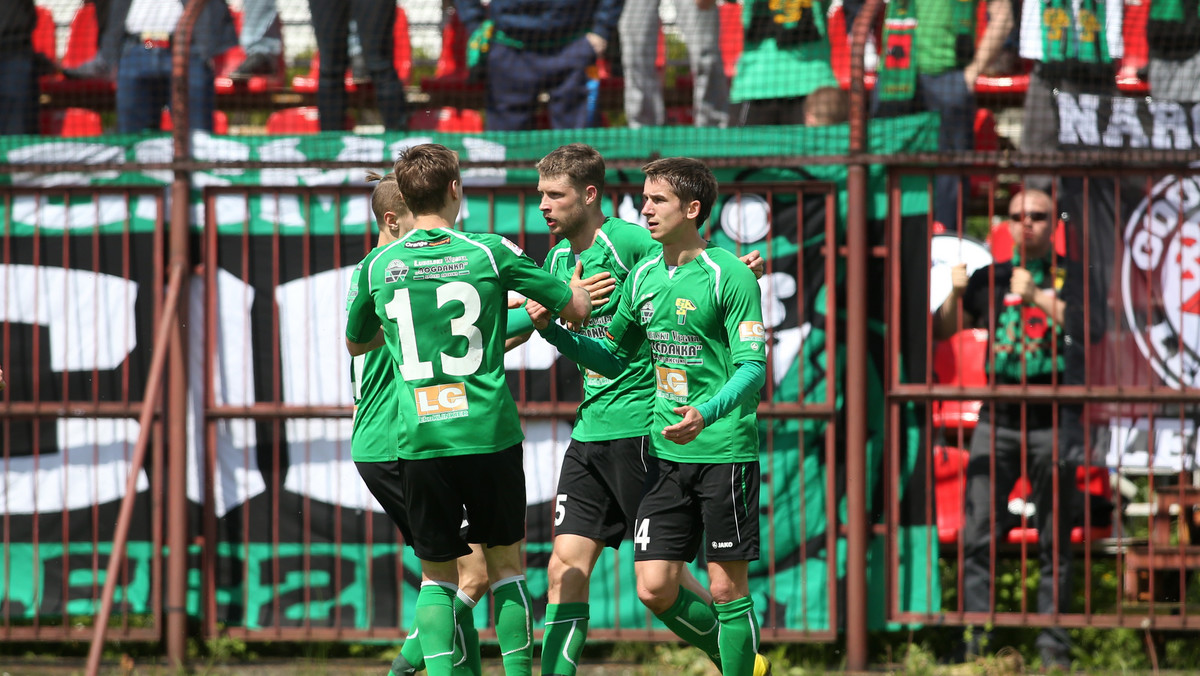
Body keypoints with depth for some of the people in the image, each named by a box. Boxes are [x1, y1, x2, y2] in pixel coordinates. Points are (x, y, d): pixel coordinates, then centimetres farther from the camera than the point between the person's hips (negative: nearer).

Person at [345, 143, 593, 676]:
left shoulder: (379, 267, 3)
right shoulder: (490, 253, -3)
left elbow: (355, 343, 21)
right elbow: (577, 309, 4)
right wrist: (576, 287, 27)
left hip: (419, 443, 2)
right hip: (489, 433, -1)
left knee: (437, 576, 10)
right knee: (506, 567, 12)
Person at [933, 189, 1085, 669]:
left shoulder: (1070, 276, 6)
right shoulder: (991, 278, 14)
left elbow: (1083, 323, -11)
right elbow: (942, 331, 11)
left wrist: (1036, 296, -21)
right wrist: (957, 295, -7)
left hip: (1052, 418, -2)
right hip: (998, 415, 2)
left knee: (1055, 537, 1)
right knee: (976, 531, -7)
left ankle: (1053, 643, 3)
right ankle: (974, 639, -7)